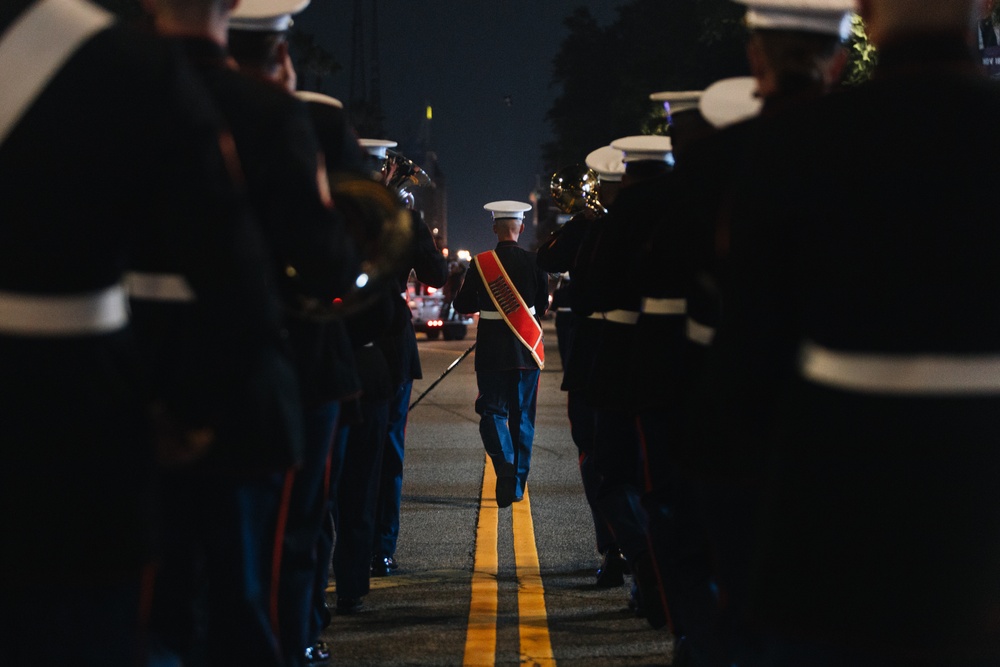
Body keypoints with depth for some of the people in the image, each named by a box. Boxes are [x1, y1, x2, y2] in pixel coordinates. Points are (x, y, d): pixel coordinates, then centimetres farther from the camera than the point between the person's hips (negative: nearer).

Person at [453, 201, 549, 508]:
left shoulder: (480, 263, -8)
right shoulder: (534, 262, -5)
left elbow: (462, 304, -1)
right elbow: (543, 306, 6)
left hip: (492, 352, -2)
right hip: (527, 350, 2)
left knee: (492, 411, 4)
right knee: (522, 416, 11)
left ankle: (504, 464, -22)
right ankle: (518, 484, 16)